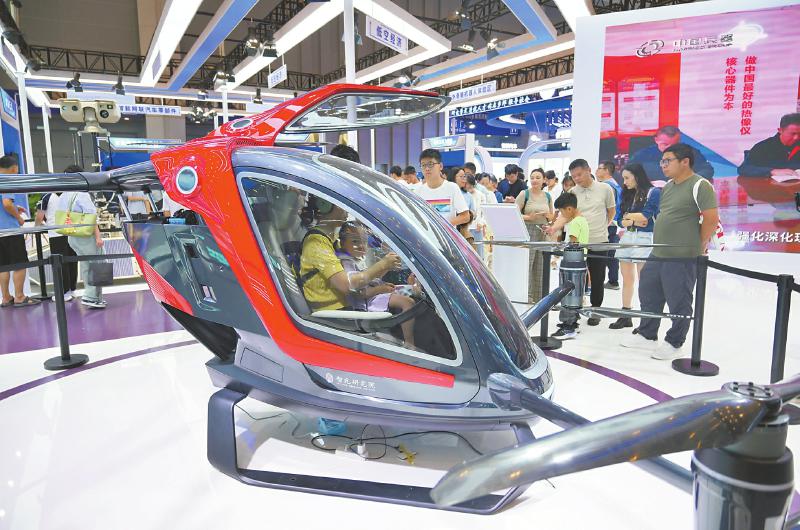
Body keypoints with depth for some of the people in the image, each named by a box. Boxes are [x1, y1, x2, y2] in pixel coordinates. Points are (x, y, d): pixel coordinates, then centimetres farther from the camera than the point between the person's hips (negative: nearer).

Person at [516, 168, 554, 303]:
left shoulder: (547, 196, 12)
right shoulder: (524, 194, -2)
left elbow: (552, 217, 20)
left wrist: (548, 215, -2)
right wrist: (528, 217, -22)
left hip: (543, 232, 5)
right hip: (527, 231, -5)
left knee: (540, 265, 8)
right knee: (526, 263, -9)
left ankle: (538, 296, 17)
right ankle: (526, 296, -3)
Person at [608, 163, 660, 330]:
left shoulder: (654, 192, -4)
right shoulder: (627, 194, 15)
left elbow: (646, 216, -13)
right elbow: (620, 220, 10)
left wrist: (628, 216, 1)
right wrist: (634, 221, -8)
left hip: (644, 240, -6)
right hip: (626, 238, 6)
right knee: (627, 280, 9)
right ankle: (625, 316, 16)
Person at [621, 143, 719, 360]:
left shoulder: (700, 185, -12)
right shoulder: (667, 187, 14)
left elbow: (712, 220, -13)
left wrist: (697, 247, -5)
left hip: (682, 258, -9)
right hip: (657, 254, 9)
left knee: (678, 303, 3)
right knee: (648, 294, 16)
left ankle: (674, 344, 17)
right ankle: (647, 336, 30)